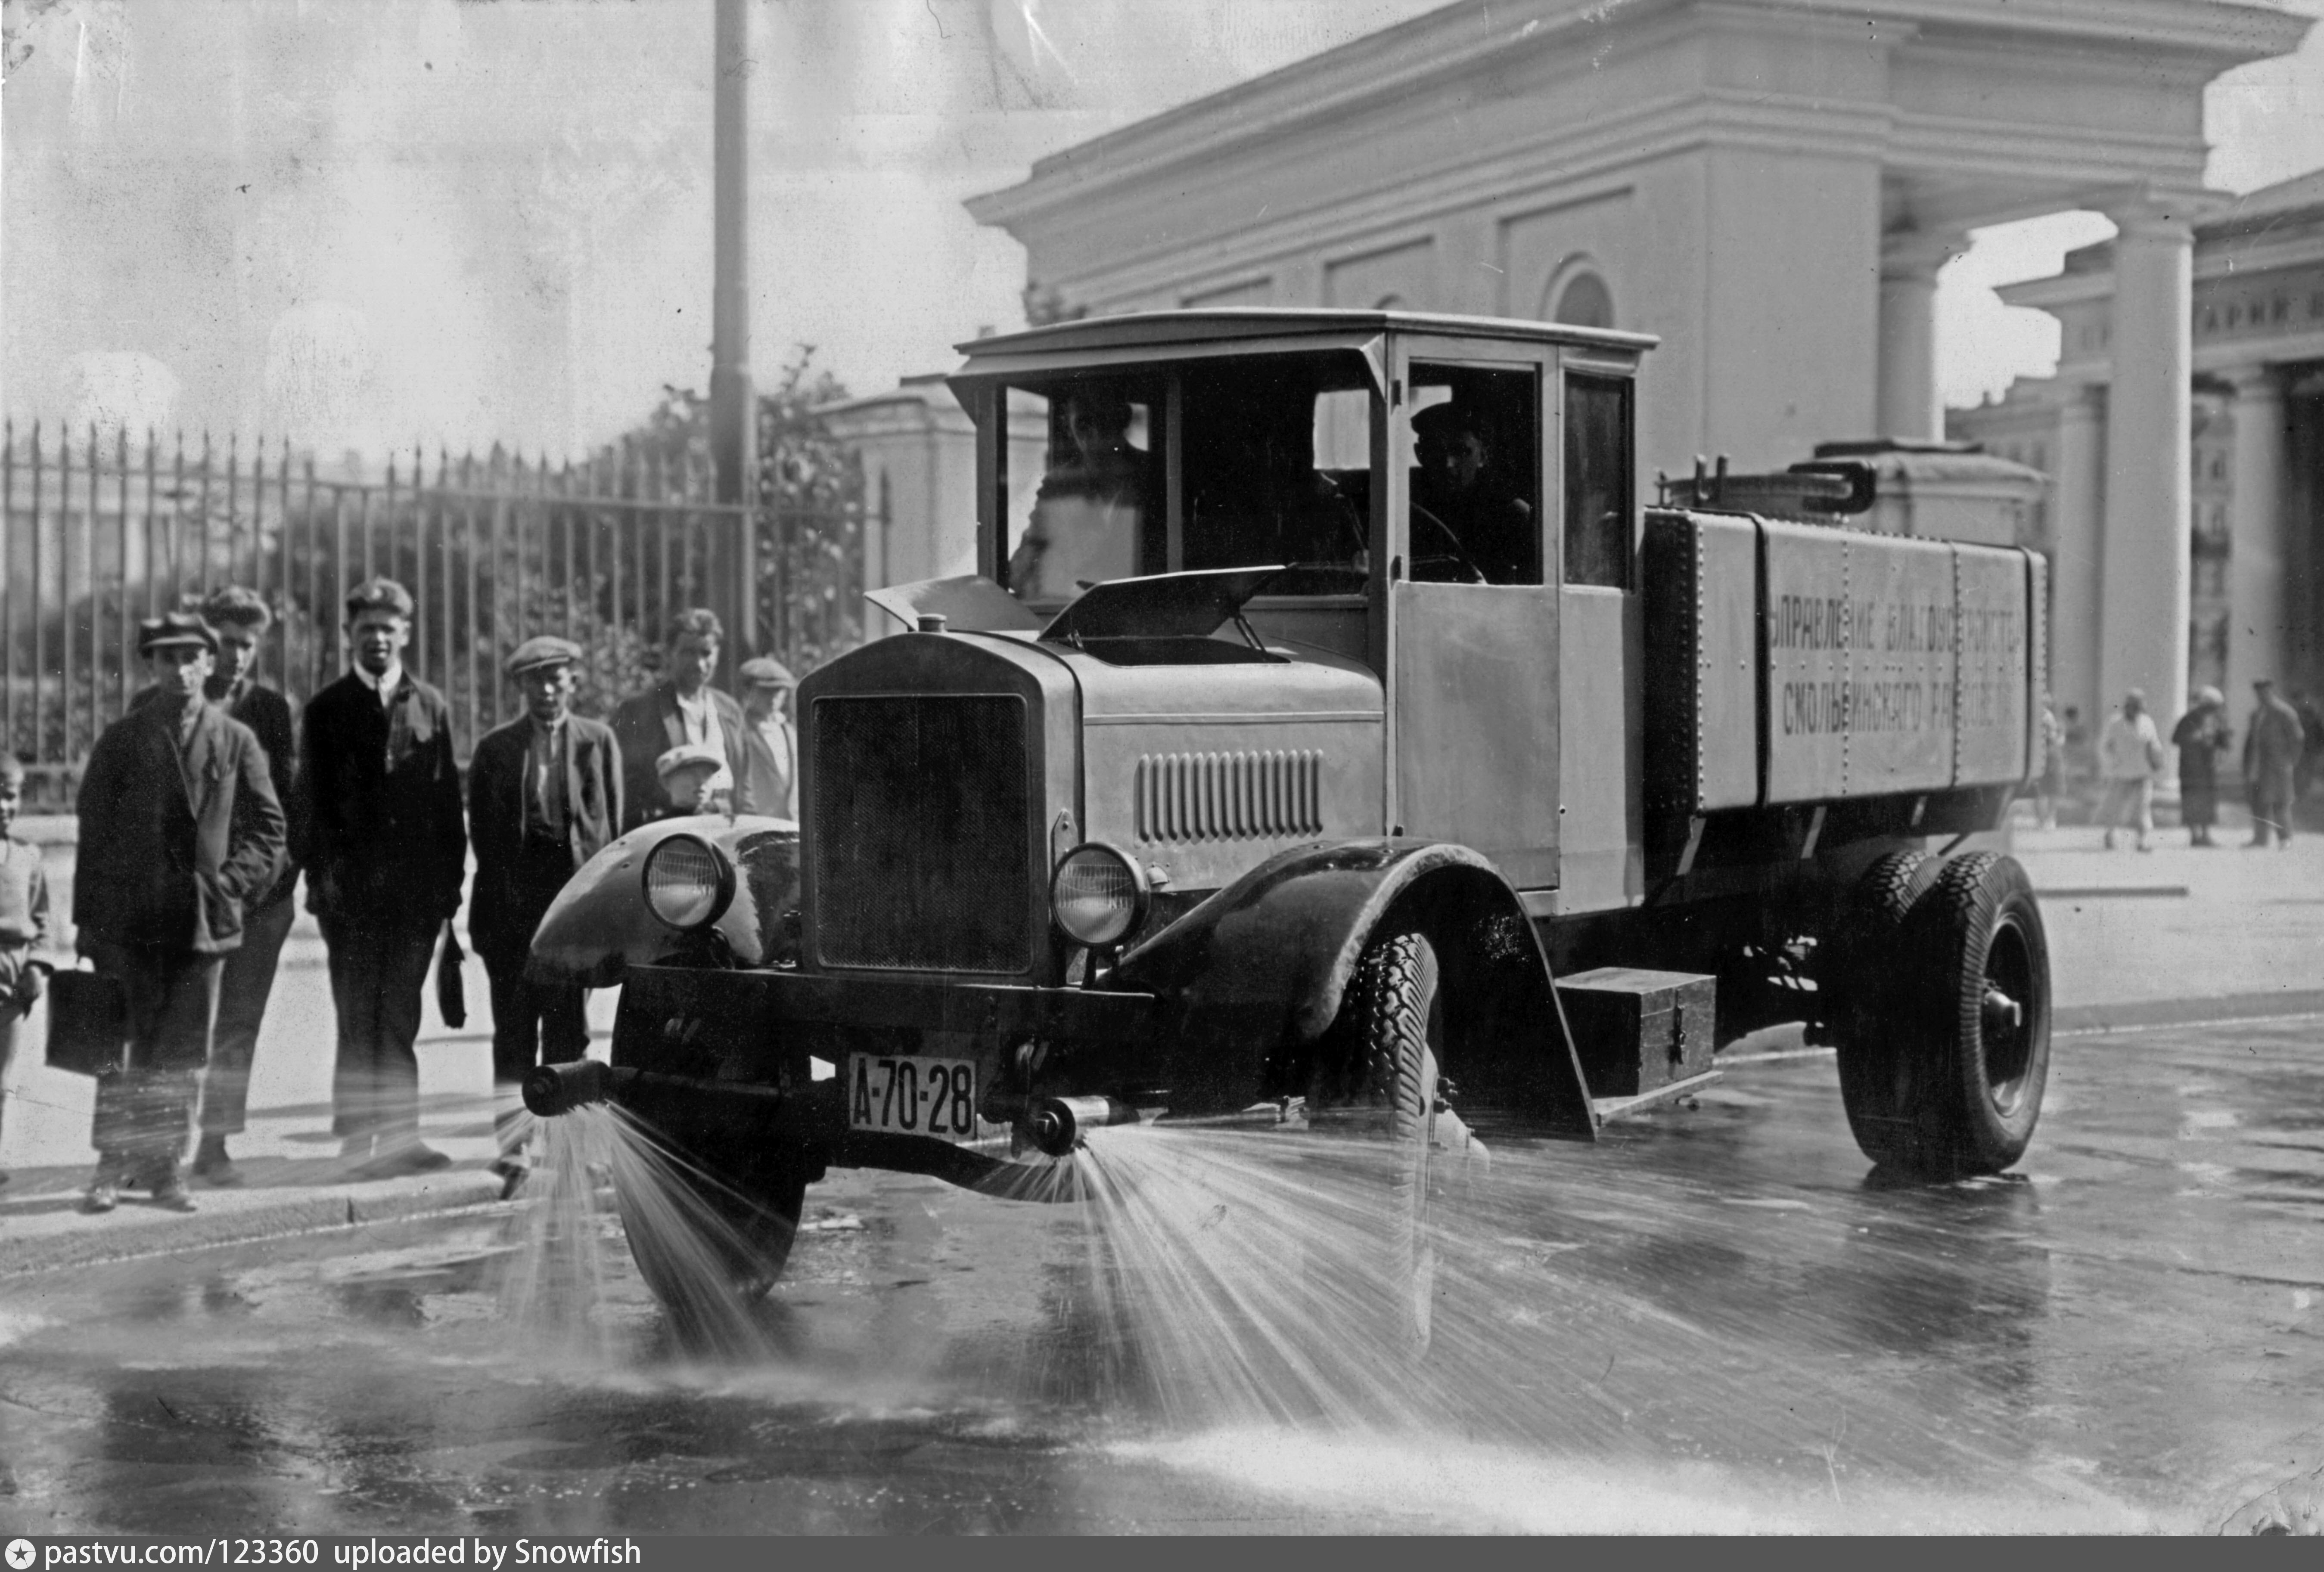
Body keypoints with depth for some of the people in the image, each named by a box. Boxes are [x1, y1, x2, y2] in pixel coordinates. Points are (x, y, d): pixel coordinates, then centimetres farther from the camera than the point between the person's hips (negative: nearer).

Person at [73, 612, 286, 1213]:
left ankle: (163, 1163, 13)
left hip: (206, 918, 1)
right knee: (125, 1047, -1)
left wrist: (233, 881, -6)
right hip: (133, 919, -1)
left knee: (184, 1053, 4)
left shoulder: (237, 742, 6)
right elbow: (94, 832, 5)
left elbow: (267, 826, 9)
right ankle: (113, 1164, 6)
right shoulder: (121, 740, 5)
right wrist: (88, 920, 1)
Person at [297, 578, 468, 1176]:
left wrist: (450, 879, 1)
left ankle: (397, 1136, 8)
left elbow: (448, 798, 8)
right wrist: (323, 875, -7)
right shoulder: (326, 710, 6)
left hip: (415, 886, 1)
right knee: (358, 1019, 0)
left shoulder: (430, 707, 10)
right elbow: (312, 804, 3)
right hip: (351, 886, -1)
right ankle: (359, 1134, 5)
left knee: (398, 1017, 4)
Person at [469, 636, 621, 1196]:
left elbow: (612, 824, 7)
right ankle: (512, 1147, -5)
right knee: (513, 1028, -4)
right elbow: (484, 834, 7)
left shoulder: (598, 741, 10)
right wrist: (500, 896, -3)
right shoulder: (496, 749, 9)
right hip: (513, 903, 0)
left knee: (569, 1028, 4)